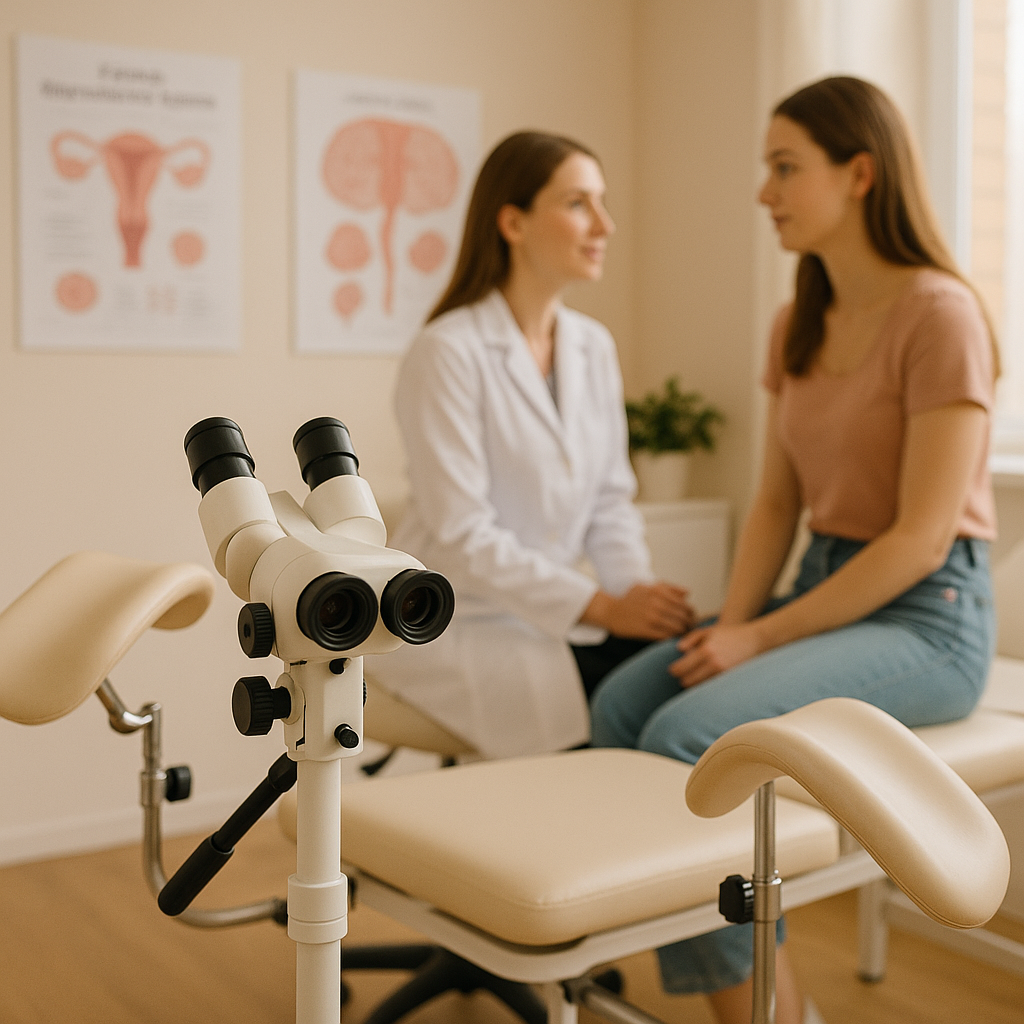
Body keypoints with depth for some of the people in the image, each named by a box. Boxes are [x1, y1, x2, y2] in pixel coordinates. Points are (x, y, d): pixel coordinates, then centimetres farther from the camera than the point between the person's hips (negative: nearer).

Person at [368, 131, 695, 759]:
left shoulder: (594, 347, 7)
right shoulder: (449, 352, -14)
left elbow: (610, 501, 9)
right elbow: (462, 536, -18)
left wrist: (643, 593, -10)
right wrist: (604, 607, -20)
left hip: (561, 614, 6)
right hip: (458, 627, -6)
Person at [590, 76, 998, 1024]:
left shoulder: (939, 314, -13)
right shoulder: (797, 327, 11)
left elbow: (922, 536, -17)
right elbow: (777, 502, 11)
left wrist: (761, 638, -18)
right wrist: (730, 626, -6)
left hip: (927, 619, -7)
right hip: (823, 592, 7)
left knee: (688, 733, -28)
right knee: (623, 703, -16)